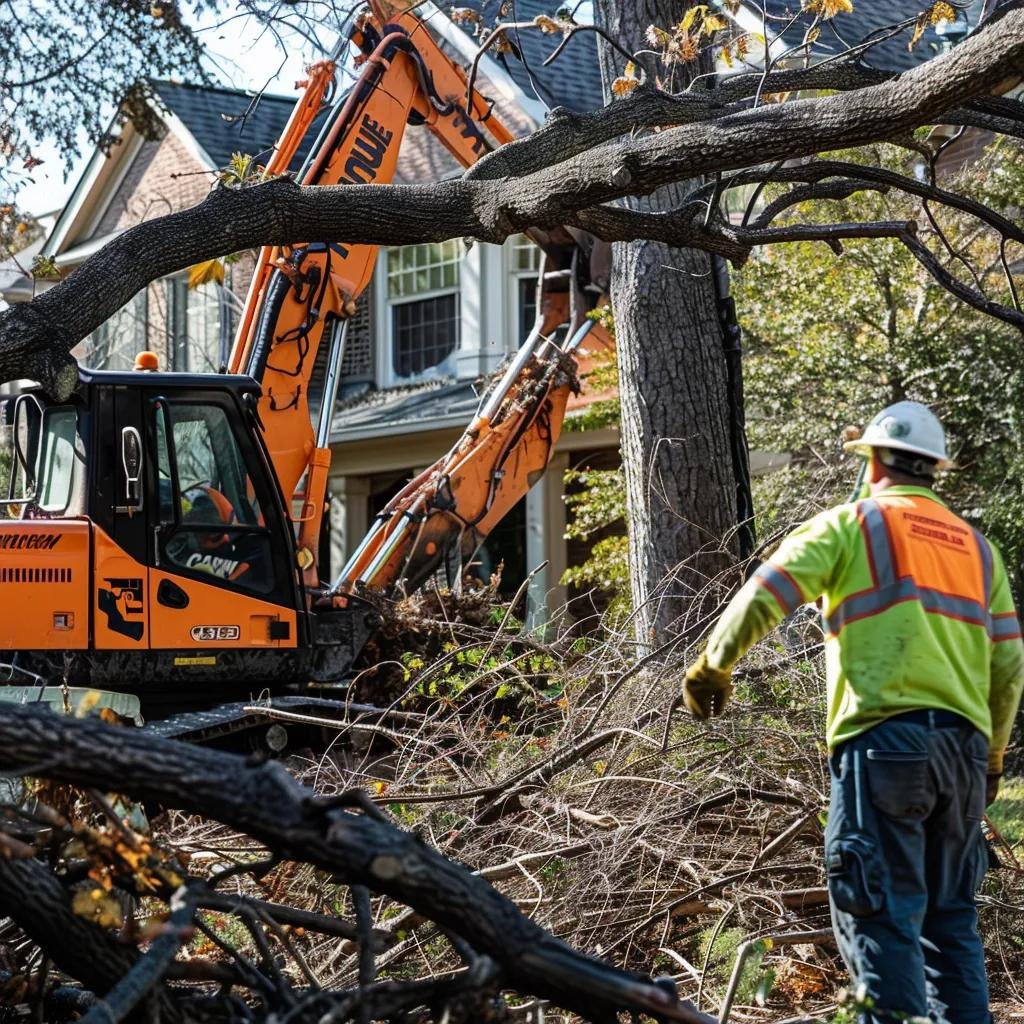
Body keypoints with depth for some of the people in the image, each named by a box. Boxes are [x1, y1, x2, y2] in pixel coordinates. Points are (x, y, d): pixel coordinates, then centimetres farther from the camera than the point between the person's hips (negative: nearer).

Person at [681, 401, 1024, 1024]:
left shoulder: (854, 523, 5)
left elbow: (764, 598, -2)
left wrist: (714, 666, 13)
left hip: (884, 738, -5)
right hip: (964, 746, 6)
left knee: (883, 914, -7)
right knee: (951, 917, 13)